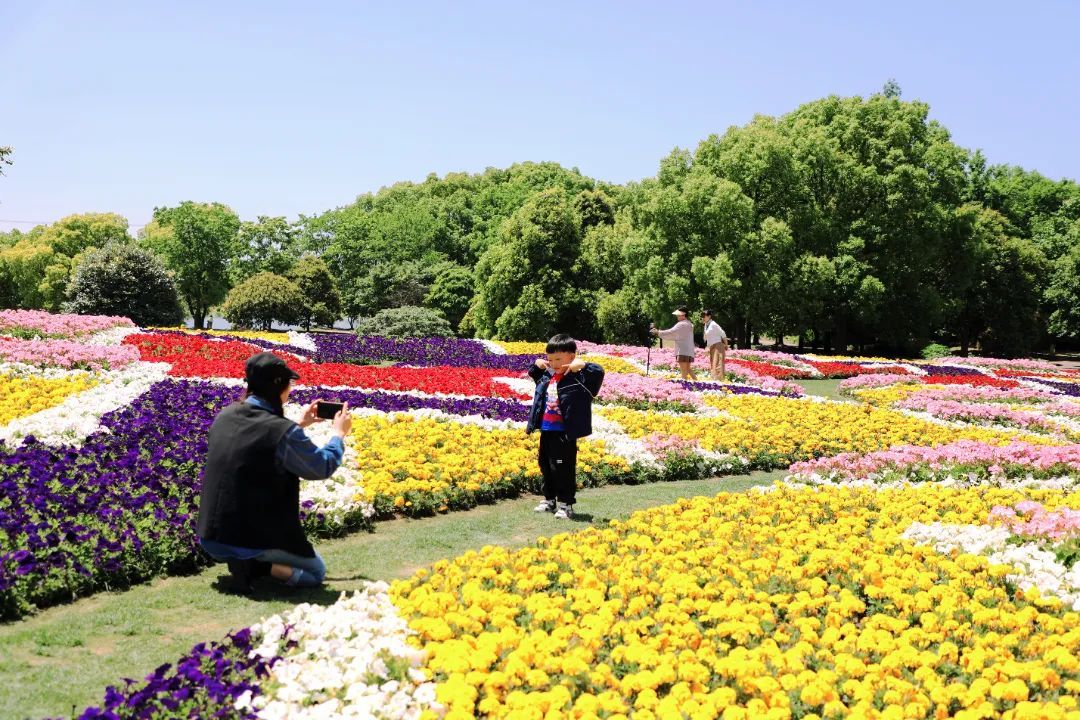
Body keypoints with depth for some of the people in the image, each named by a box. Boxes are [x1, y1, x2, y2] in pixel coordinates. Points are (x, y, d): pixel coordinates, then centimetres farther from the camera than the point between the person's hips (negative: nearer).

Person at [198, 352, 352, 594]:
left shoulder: (224, 417, -1)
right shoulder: (283, 432, -21)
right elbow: (323, 467, -4)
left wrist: (299, 426, 25)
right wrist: (339, 433, 12)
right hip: (257, 538, -7)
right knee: (316, 572, 17)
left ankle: (245, 561, 10)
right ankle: (255, 565, -7)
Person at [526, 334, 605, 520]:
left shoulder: (578, 378, -13)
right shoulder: (547, 375, 9)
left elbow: (598, 372, -26)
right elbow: (534, 374, 30)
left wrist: (582, 365, -35)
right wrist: (537, 364, 13)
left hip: (564, 434, -8)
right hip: (546, 431, 8)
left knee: (563, 469, -2)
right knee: (546, 467, 19)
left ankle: (565, 505, 9)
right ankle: (549, 500, 33)